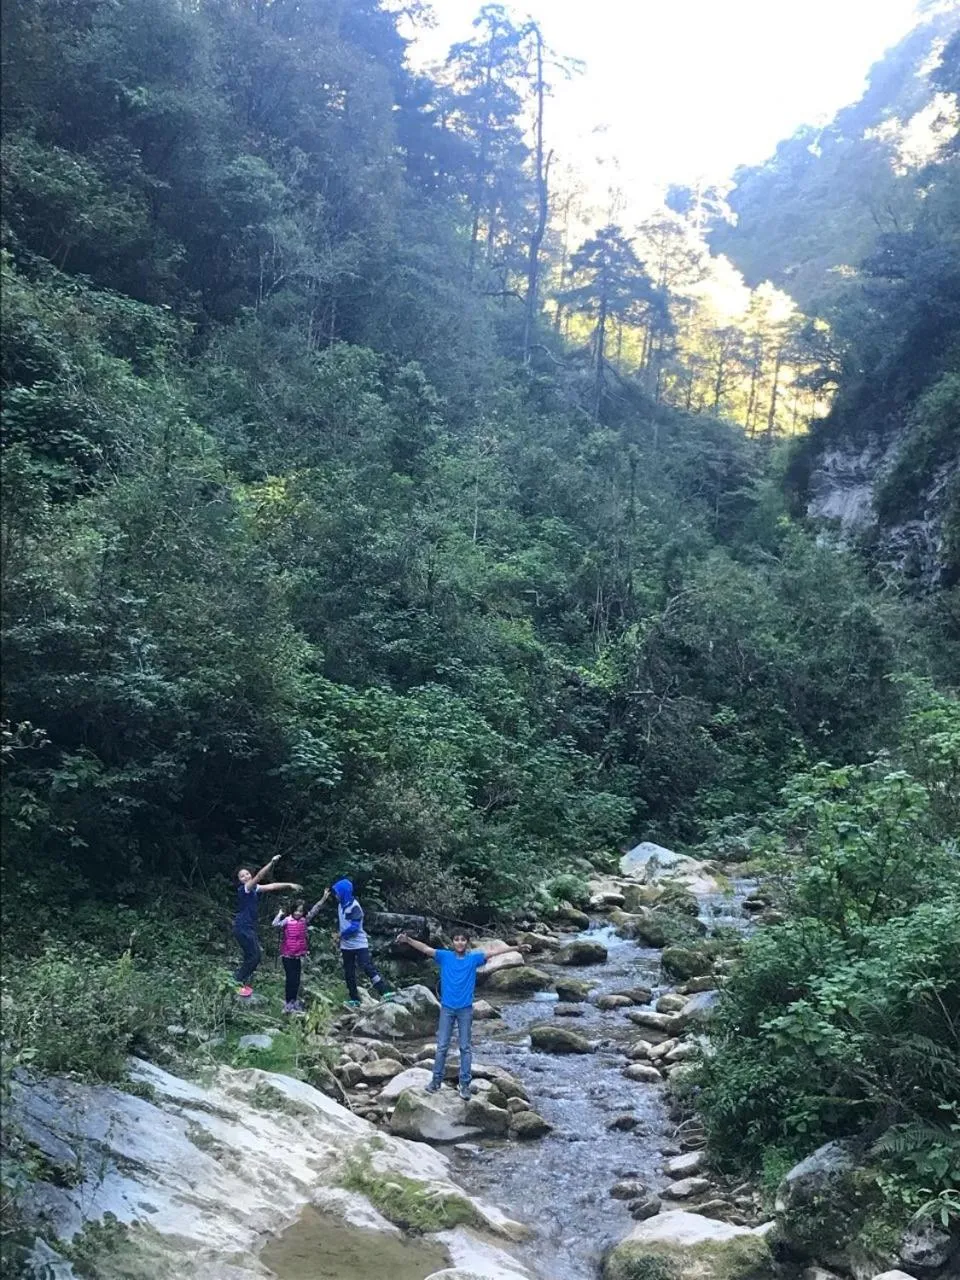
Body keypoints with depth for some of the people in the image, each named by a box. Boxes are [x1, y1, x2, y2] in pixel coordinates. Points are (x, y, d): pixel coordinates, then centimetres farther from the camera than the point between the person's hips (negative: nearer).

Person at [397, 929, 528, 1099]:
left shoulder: (473, 958, -3)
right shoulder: (445, 956, -3)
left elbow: (492, 952, -11)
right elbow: (426, 949, -14)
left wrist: (516, 948, -20)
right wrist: (408, 940, -29)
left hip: (465, 1009, 0)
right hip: (447, 1008, 0)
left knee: (465, 1047, 5)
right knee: (442, 1046, 6)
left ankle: (465, 1084, 11)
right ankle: (436, 1080, 18)